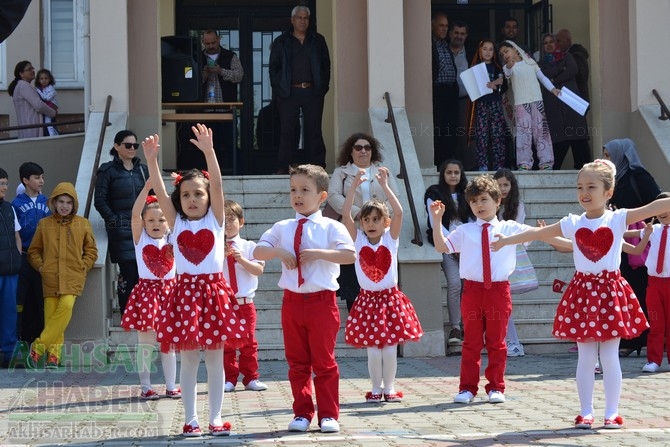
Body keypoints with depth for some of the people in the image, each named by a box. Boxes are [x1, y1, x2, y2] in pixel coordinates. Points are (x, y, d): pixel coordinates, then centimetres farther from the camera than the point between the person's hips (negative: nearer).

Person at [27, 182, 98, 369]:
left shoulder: (83, 224, 8)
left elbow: (91, 251, 14)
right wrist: (41, 266, 1)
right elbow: (33, 250, 16)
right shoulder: (44, 224, 9)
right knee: (51, 314, -8)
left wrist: (82, 267, 0)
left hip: (73, 277, -1)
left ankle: (39, 346, -16)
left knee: (66, 307, -22)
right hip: (50, 277, 1)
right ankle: (53, 353, -2)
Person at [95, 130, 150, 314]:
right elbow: (100, 201, -1)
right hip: (121, 230, -4)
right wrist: (114, 220, -9)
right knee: (128, 271, -10)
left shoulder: (142, 170, 14)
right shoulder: (108, 171, 1)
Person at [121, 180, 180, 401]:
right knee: (145, 343, 1)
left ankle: (171, 386, 14)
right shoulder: (140, 238, -1)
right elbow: (135, 214, -16)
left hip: (168, 291, 3)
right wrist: (147, 187, -24)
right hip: (146, 291, -3)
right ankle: (145, 386, 8)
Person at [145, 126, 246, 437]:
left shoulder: (215, 219, 3)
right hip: (186, 291, 1)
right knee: (188, 360, 4)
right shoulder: (177, 222, 6)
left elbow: (217, 184, -11)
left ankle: (215, 418, 11)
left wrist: (209, 151, -24)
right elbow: (159, 189, -5)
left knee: (215, 359, 5)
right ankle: (190, 419, 10)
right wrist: (151, 157, -18)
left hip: (214, 290, -1)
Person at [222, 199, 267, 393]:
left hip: (245, 302, 1)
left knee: (248, 342, 6)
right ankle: (229, 379, 12)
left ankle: (251, 378, 14)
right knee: (225, 342, 5)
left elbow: (259, 270, -6)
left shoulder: (249, 246, 2)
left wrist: (242, 260, -18)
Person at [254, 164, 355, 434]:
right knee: (297, 361, 9)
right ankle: (302, 413, 17)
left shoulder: (331, 227, -4)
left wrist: (318, 253, -22)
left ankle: (328, 415, 10)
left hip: (322, 300, -4)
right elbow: (258, 252, 6)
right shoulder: (282, 228, 8)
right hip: (292, 300, 4)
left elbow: (350, 255, -17)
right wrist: (278, 251, -12)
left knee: (324, 361, 2)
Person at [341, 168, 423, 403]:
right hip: (367, 300, 0)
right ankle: (376, 388, 13)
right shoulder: (358, 239, 1)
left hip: (390, 299, 0)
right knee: (372, 350, 1)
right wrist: (354, 186, -16)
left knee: (390, 348, 1)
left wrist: (385, 186, -15)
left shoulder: (390, 238, 0)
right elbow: (345, 215, -11)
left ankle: (389, 388, 12)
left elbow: (399, 212, -13)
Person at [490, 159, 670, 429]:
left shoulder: (618, 219, -2)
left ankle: (612, 413, 8)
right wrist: (507, 241, 19)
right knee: (585, 358, 5)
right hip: (582, 292, 2)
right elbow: (538, 233, 14)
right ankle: (585, 412, 11)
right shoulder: (573, 224, 5)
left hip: (611, 291, -2)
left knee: (610, 357, 1)